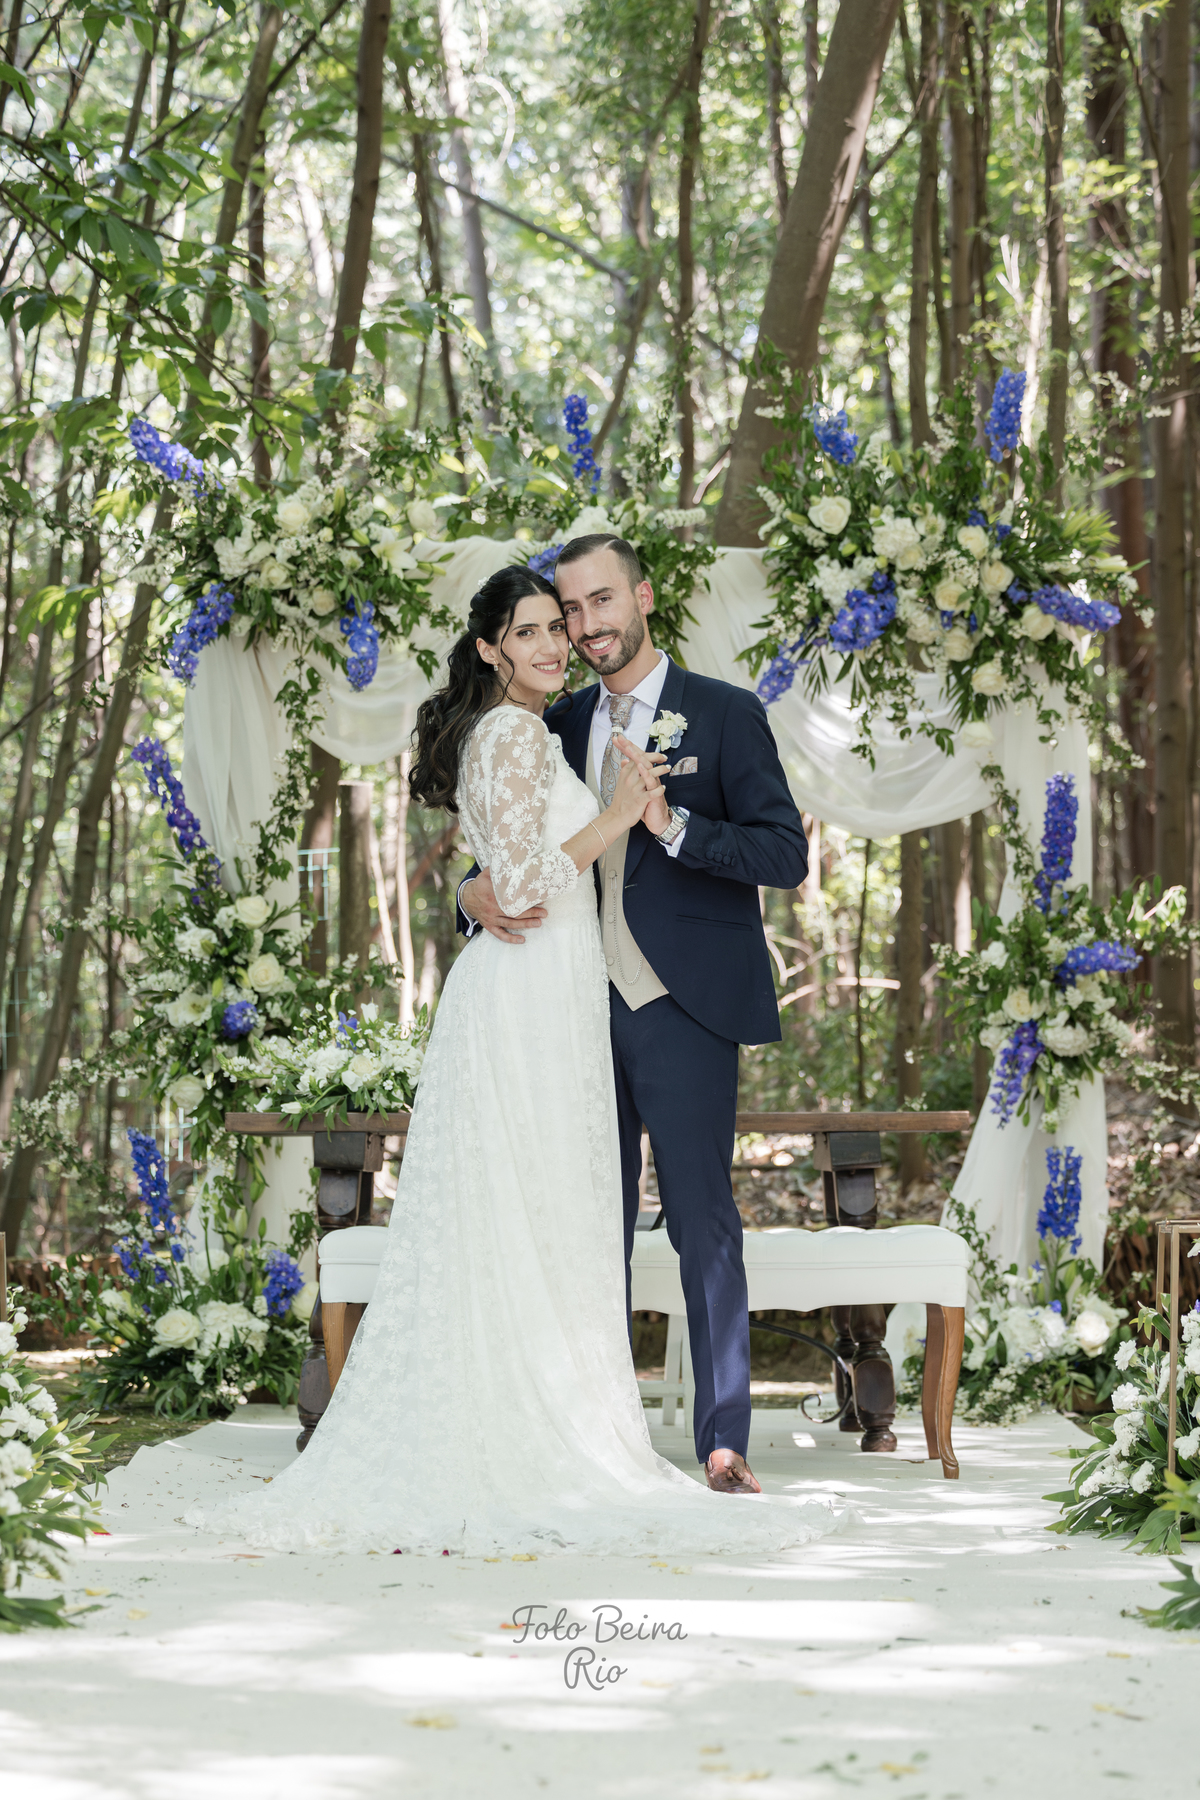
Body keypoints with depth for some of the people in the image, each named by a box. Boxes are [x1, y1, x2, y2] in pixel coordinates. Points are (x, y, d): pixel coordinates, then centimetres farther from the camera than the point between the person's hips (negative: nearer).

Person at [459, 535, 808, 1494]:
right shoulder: (564, 725, 13)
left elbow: (786, 855, -8)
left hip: (682, 1012, -5)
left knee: (704, 1225, -2)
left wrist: (672, 823, -21)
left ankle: (724, 1441, 4)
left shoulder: (726, 715, -2)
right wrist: (478, 891, -4)